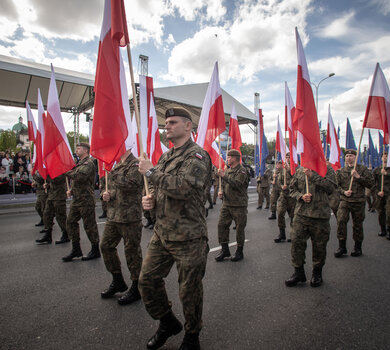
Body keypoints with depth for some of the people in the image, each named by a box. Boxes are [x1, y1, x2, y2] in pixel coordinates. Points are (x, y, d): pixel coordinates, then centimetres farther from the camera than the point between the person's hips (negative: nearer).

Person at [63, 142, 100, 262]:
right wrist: (71, 190, 11)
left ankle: (95, 250, 13)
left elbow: (80, 177, -27)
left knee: (89, 225, -1)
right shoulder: (80, 163, 19)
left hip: (86, 200, -10)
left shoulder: (89, 163, -12)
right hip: (77, 199, 10)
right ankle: (76, 249, 21)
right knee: (71, 222, 10)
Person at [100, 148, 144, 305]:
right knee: (106, 246, 15)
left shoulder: (135, 164, -11)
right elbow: (110, 186, 24)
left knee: (132, 251, 2)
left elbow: (130, 185, -27)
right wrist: (105, 194, 3)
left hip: (130, 217, -9)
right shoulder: (116, 165, 15)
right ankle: (118, 281, 34)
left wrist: (113, 173, -19)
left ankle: (136, 288, 20)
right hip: (113, 216, 9)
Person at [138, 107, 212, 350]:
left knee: (189, 291, 8)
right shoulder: (165, 157, 13)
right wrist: (150, 199, 1)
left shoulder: (197, 155, -13)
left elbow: (182, 187, -29)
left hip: (188, 238, -7)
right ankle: (168, 323, 39)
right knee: (147, 279, 14)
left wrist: (151, 172, -17)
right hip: (162, 233, 8)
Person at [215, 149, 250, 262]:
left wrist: (224, 176, -24)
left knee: (239, 228, 3)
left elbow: (237, 184, -24)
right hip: (226, 204, 7)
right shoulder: (227, 170, 14)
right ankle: (225, 249, 17)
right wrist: (221, 192, 5)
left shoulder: (241, 171, -9)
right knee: (221, 225, 3)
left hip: (239, 205, -7)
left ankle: (239, 251, 19)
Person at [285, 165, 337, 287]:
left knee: (319, 245, 8)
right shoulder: (299, 171, 10)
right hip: (301, 214, 3)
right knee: (296, 242, 1)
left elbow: (331, 187, -15)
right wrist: (301, 196, -7)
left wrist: (312, 175, -17)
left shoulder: (327, 170, 1)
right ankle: (298, 272, 17)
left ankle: (317, 273, 29)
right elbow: (292, 188, 14)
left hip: (320, 215, -2)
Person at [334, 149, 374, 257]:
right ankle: (342, 246, -4)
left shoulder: (363, 169, 4)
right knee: (341, 220, -15)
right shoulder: (340, 171, 9)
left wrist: (358, 177, -13)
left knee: (358, 224, 7)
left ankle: (357, 247, 24)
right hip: (344, 200, 1)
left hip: (359, 201, -1)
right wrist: (343, 191, -7)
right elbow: (337, 185, 11)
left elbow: (371, 183, -2)